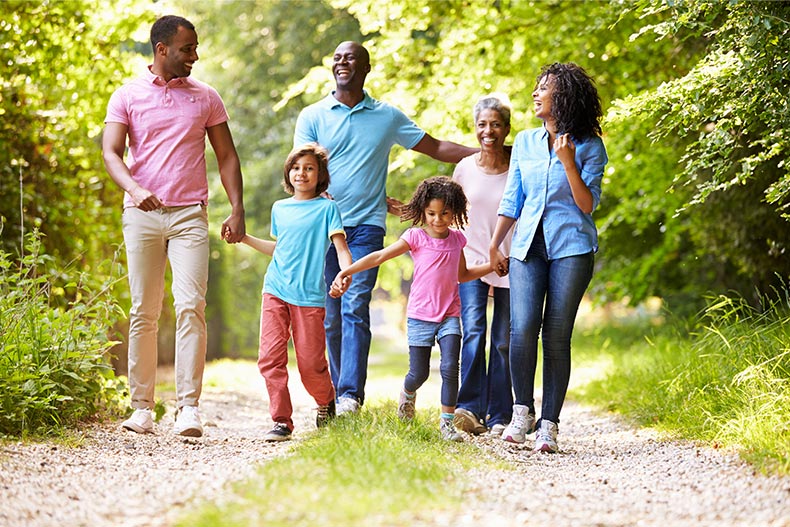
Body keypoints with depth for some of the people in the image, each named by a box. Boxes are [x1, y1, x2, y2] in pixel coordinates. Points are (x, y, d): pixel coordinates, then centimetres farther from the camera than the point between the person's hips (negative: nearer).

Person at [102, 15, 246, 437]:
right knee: (143, 312, 2)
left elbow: (226, 156, 14)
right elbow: (111, 153, -1)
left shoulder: (206, 98, 12)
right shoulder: (127, 96, 7)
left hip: (190, 215, 0)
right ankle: (141, 407, 7)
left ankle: (188, 406, -15)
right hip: (142, 214, 0)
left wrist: (237, 210, 2)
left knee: (191, 306, -13)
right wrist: (133, 188, -22)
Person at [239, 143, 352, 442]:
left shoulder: (327, 208, 2)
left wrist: (345, 273, -24)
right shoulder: (279, 208, 16)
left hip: (309, 295, -4)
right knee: (270, 356, -8)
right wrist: (244, 237, 23)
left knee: (311, 363, -3)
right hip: (275, 291, 4)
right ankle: (281, 421, -2)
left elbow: (340, 246, -5)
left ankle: (326, 402, 28)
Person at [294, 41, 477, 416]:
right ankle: (336, 393, 10)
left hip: (366, 228, -1)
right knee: (330, 316, 1)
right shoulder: (313, 116, 9)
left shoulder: (388, 117, 12)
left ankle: (351, 395, -21)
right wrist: (325, 199, -17)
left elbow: (437, 149, 17)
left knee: (355, 308, -15)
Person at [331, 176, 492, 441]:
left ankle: (447, 421, -3)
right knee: (419, 373, 3)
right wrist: (346, 272, -14)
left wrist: (493, 265, 14)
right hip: (420, 315, -2)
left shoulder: (457, 238, 8)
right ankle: (407, 394, 38)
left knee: (450, 367, -13)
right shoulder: (416, 237, -4)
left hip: (449, 315, 2)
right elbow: (379, 256, -7)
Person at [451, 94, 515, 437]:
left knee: (504, 341, 2)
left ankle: (500, 417, 9)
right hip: (471, 261, 1)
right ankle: (470, 409, -21)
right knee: (473, 330, -16)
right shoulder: (465, 168, 3)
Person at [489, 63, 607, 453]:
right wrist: (494, 246, 16)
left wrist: (568, 162, -15)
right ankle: (522, 411, 3)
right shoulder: (525, 142, 14)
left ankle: (549, 425, 1)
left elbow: (587, 205, -5)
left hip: (571, 248, -3)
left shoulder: (590, 148, 1)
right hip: (528, 246, 3)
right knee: (522, 329, -13)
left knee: (557, 335, -5)